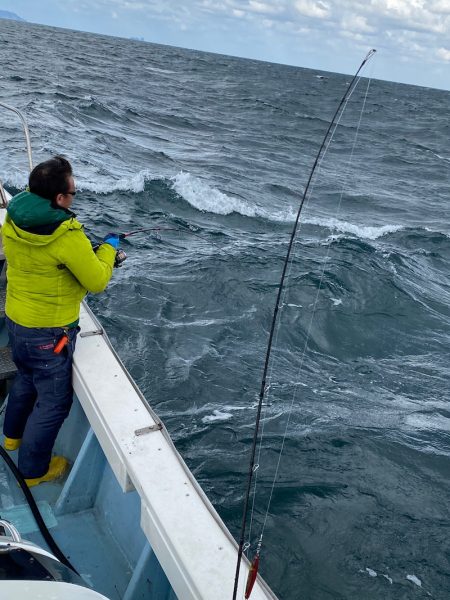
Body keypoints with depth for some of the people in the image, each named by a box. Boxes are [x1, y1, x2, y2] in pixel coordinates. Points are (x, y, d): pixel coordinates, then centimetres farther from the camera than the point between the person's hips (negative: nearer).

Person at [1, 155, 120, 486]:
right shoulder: (67, 236, -27)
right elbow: (97, 282, -17)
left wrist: (86, 252, 10)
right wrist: (108, 248, -1)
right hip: (49, 332, -8)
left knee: (27, 378, 32)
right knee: (53, 400, 11)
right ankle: (34, 469, 25)